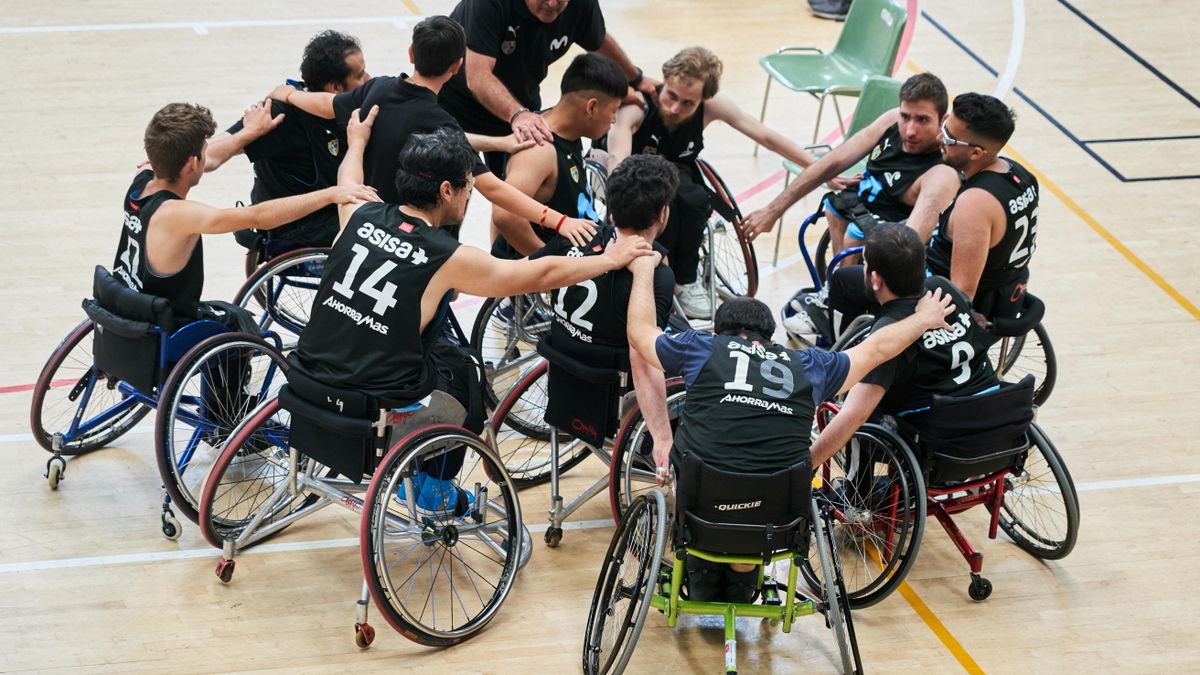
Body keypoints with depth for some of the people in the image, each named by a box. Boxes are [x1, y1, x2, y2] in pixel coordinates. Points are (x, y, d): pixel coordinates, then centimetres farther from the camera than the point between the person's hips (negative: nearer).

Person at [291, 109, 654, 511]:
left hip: (308, 381, 5)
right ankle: (436, 487, 32)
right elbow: (542, 274, 2)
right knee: (459, 370, 25)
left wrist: (357, 141, 50)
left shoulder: (361, 215, 1)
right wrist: (611, 259, 16)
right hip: (373, 414, -5)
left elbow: (349, 179, 28)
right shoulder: (449, 259, -11)